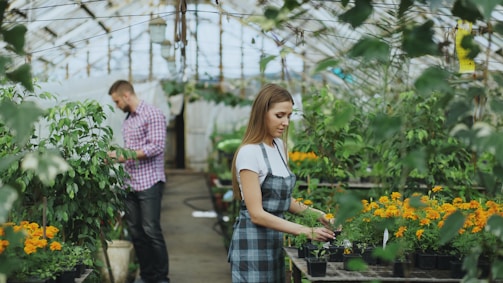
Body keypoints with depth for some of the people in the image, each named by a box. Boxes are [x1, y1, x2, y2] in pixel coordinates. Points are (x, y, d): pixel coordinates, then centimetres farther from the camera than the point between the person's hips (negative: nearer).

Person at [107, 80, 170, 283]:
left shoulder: (153, 114, -7)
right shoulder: (127, 120, 17)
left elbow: (157, 146, -16)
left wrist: (124, 156, -16)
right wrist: (117, 157, 3)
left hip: (149, 182, -7)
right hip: (130, 183, 8)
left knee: (151, 231, -6)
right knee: (135, 232, 7)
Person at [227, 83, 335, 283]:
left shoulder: (279, 146, 8)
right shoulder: (250, 152, -17)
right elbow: (257, 213, -20)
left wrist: (314, 213, 0)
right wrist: (305, 231, -25)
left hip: (274, 242, 8)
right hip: (253, 245, -8)